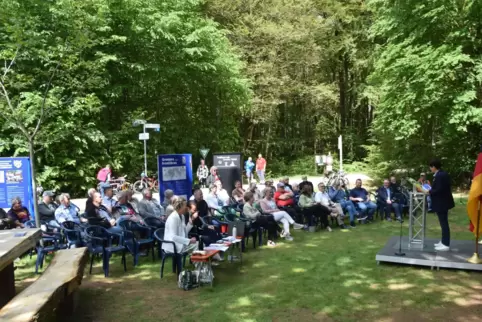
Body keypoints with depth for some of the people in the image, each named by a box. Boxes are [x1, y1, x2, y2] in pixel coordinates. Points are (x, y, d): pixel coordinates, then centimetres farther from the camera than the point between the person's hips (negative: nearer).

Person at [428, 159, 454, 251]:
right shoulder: (444, 174, 10)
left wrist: (429, 192, -11)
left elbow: (438, 190, -26)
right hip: (444, 202, 11)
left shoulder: (439, 176, -22)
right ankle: (444, 242, 27)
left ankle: (446, 245, 4)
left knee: (444, 223, -3)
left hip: (441, 203, -11)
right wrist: (431, 190, 11)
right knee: (444, 223, 17)